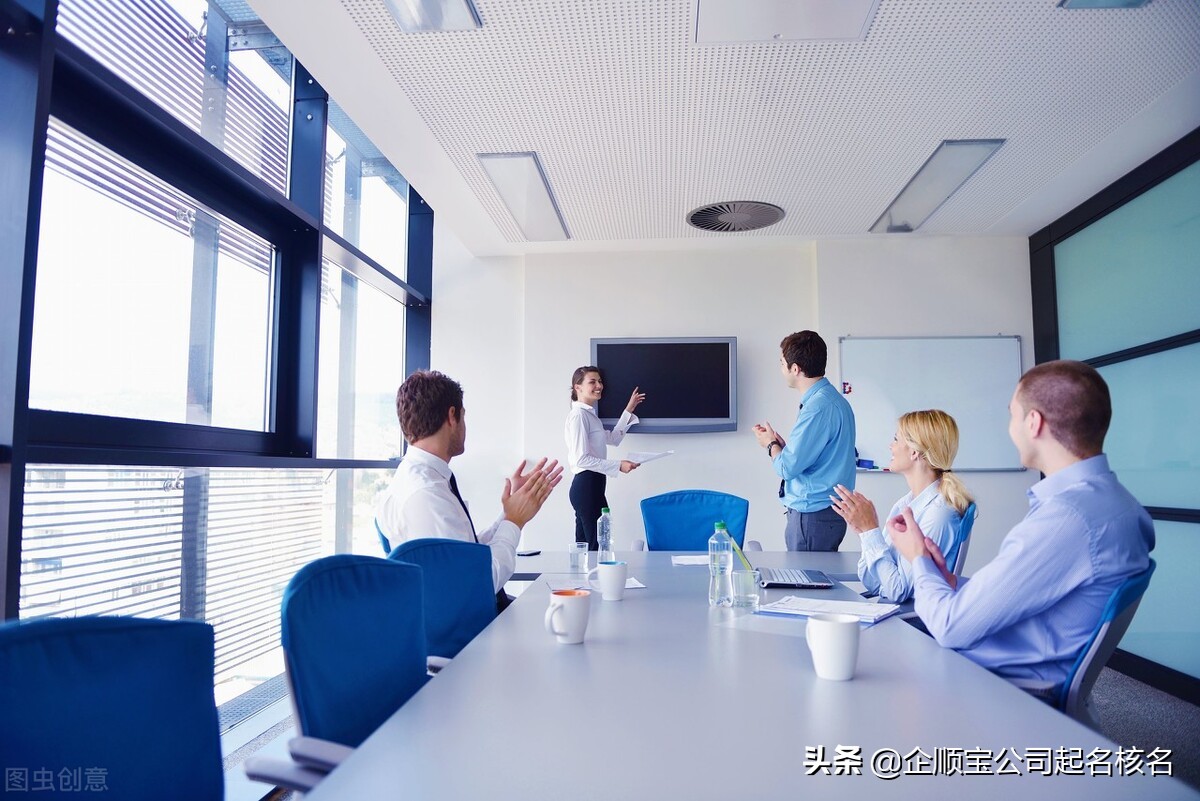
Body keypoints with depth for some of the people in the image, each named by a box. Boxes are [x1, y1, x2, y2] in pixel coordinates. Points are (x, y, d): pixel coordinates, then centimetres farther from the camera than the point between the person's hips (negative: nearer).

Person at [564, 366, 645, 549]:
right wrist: (618, 465, -17)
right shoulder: (578, 415, -12)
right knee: (598, 544, -10)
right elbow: (581, 459, -19)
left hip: (592, 485, 10)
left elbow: (613, 438, 29)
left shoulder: (589, 414, 18)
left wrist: (629, 410, 26)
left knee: (584, 544, 11)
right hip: (586, 485, -10)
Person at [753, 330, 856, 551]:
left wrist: (771, 445, -1)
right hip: (826, 511, 10)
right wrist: (780, 443, 11)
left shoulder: (818, 407, -21)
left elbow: (788, 467, -20)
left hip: (812, 517, -10)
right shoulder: (833, 400, 11)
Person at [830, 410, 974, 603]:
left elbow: (897, 592, -17)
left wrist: (871, 530, -17)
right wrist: (863, 531, -7)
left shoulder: (938, 513, -17)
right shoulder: (903, 504, 5)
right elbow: (872, 586, 7)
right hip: (884, 610, 6)